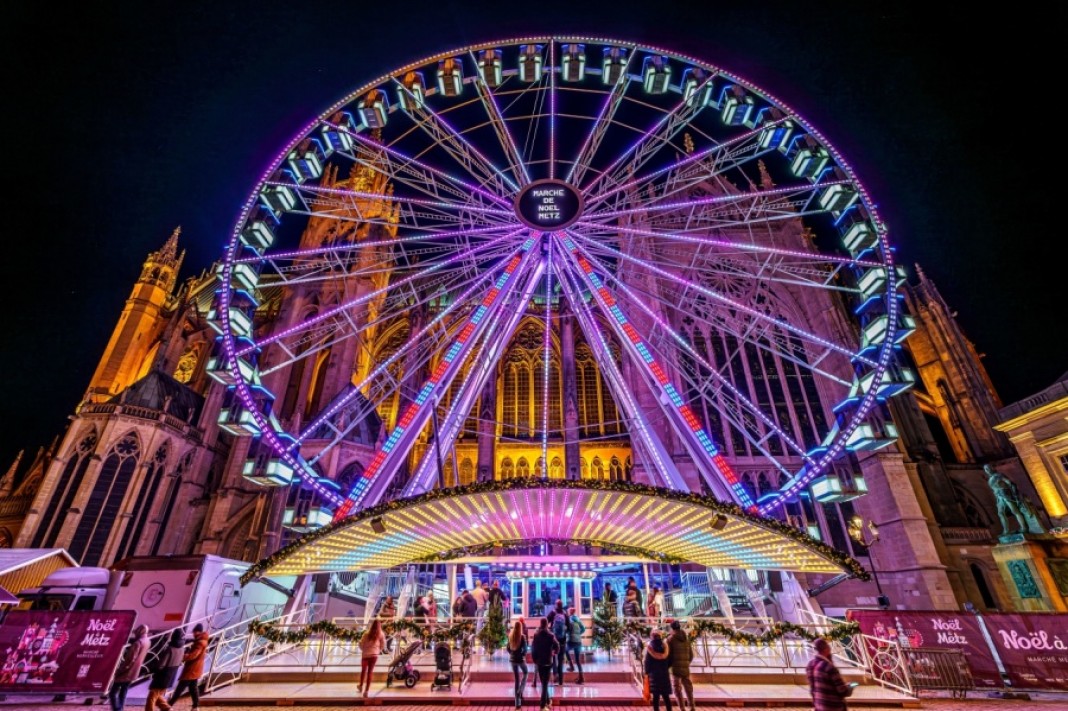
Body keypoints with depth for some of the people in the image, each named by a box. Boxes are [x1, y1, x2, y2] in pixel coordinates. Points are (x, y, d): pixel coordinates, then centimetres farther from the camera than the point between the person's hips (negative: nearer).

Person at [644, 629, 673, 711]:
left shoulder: (649, 648, -8)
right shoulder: (665, 647, -1)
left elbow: (647, 662, -8)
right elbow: (670, 661, 3)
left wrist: (647, 672, 6)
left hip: (654, 674, -3)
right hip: (665, 674, 3)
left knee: (656, 696, 3)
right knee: (666, 696, 12)